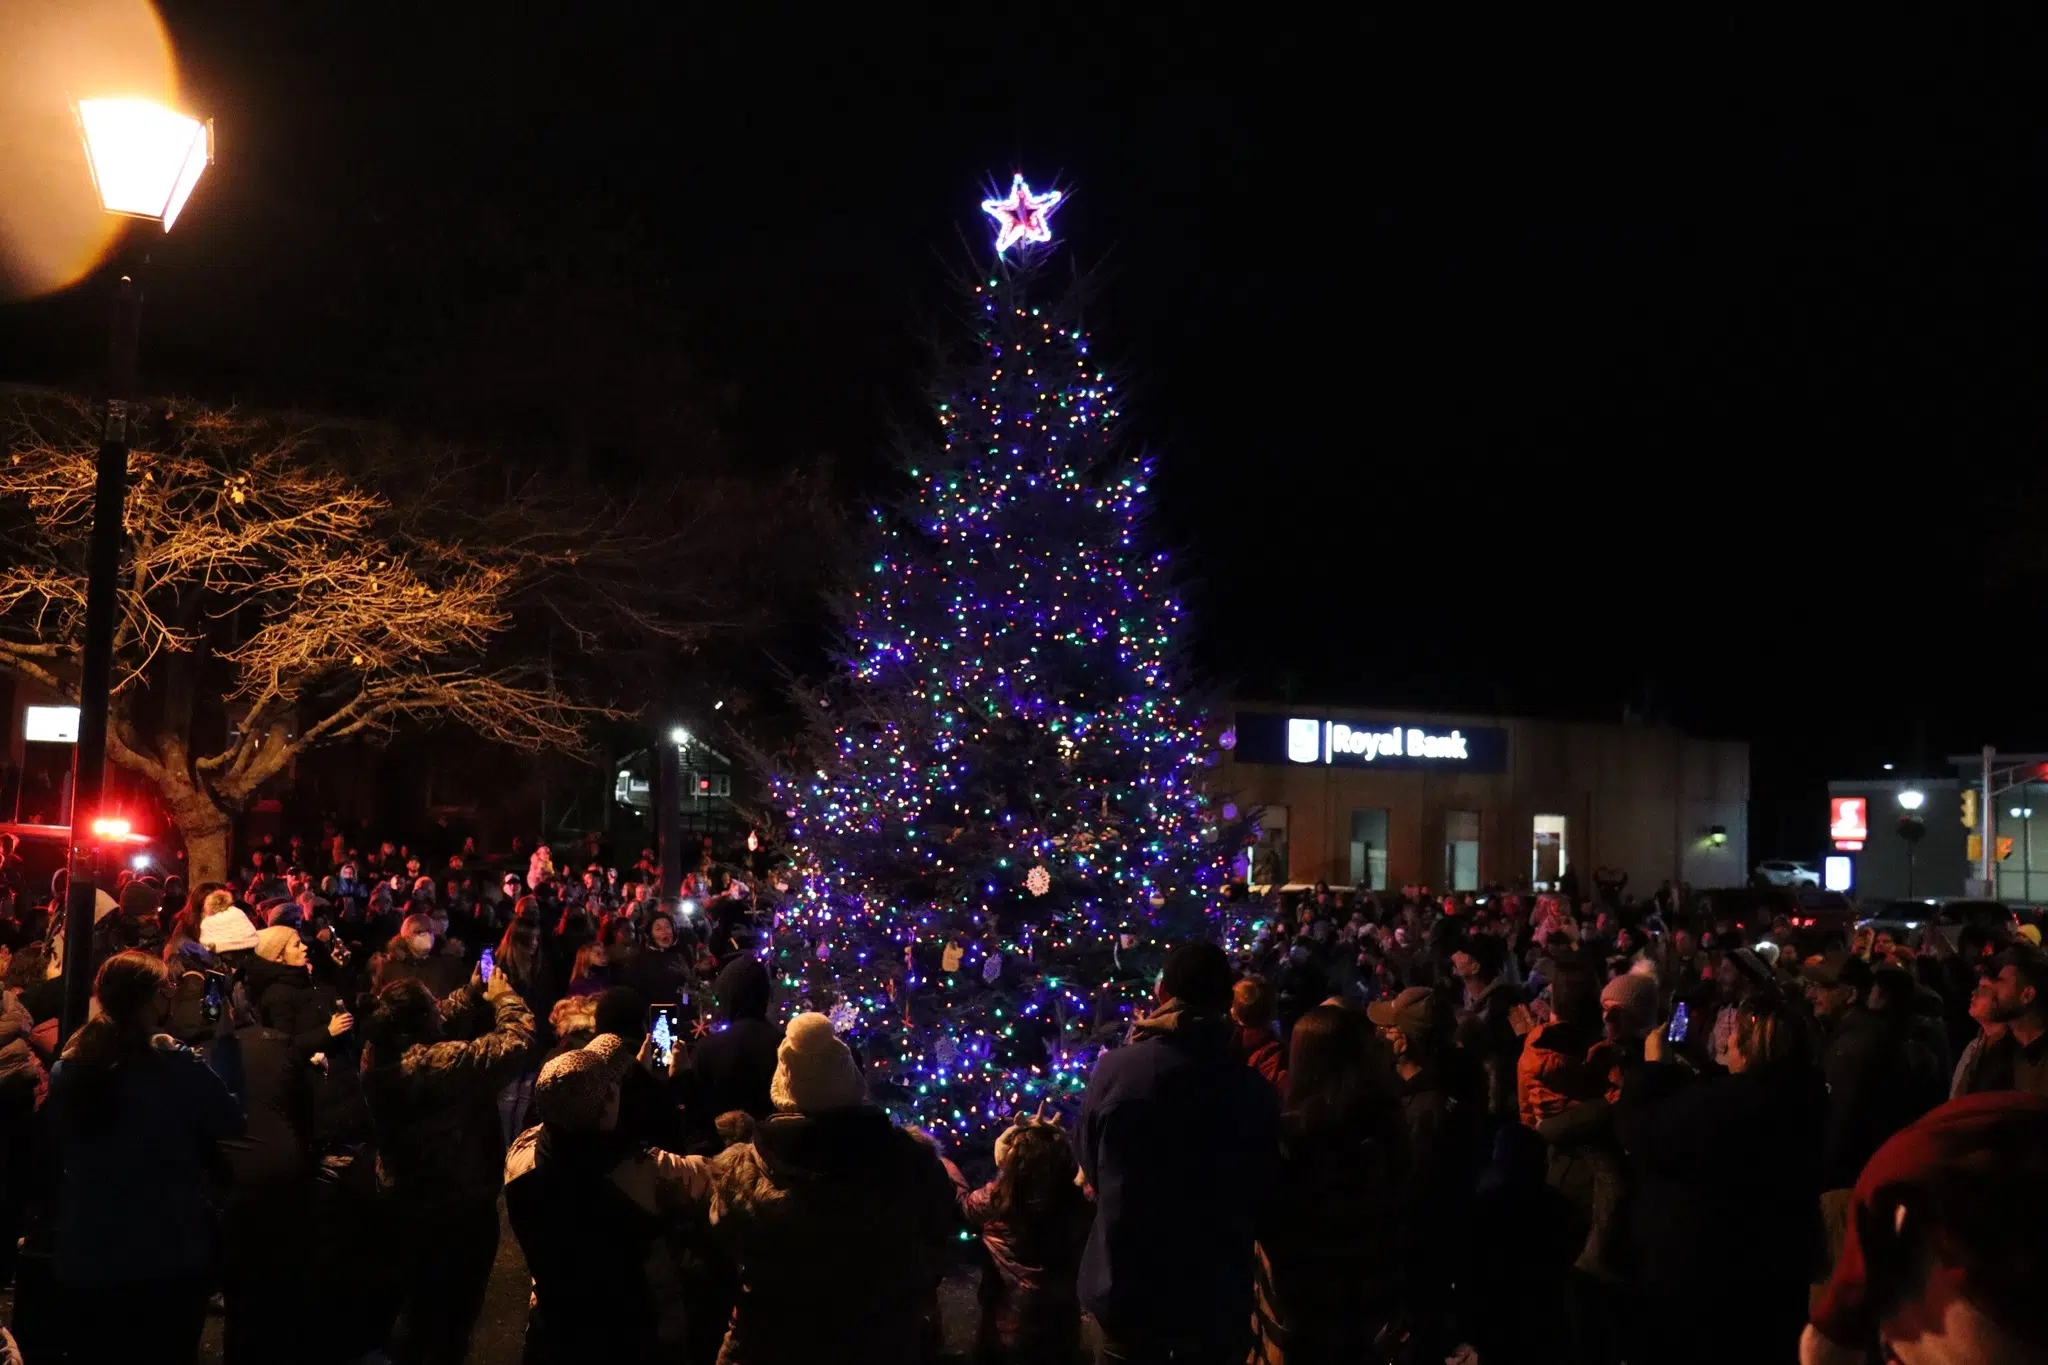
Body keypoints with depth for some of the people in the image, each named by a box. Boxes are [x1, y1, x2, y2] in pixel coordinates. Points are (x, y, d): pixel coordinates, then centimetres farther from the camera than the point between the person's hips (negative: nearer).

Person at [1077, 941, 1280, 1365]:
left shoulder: (1115, 1067, -16)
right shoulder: (1254, 1090, -16)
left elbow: (1091, 1169, 0)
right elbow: (1258, 1191, 1)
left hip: (1125, 1287, 0)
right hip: (1216, 1296, 0)